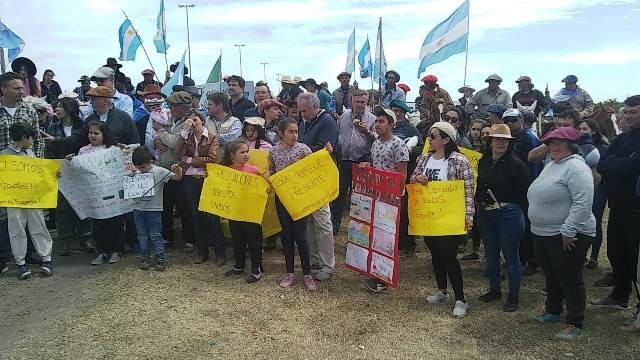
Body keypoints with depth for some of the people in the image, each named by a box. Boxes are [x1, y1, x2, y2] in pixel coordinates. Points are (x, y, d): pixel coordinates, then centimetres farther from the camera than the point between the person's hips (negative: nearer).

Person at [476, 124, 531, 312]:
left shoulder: (515, 164, -12)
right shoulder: (483, 161, 7)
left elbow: (525, 191, -12)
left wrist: (514, 208, -8)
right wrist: (478, 202, 5)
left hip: (509, 215, -6)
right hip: (485, 214, 7)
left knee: (511, 256, 4)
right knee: (491, 254, 17)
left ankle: (513, 296, 18)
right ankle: (494, 290, 33)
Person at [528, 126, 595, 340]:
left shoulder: (576, 168, -17)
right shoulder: (551, 165, 14)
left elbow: (583, 202, -25)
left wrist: (568, 230, -25)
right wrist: (537, 223, 20)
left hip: (567, 236, -9)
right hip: (542, 233, 9)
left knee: (570, 279, 1)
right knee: (551, 275, 21)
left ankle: (575, 324, 14)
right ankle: (552, 311, 38)